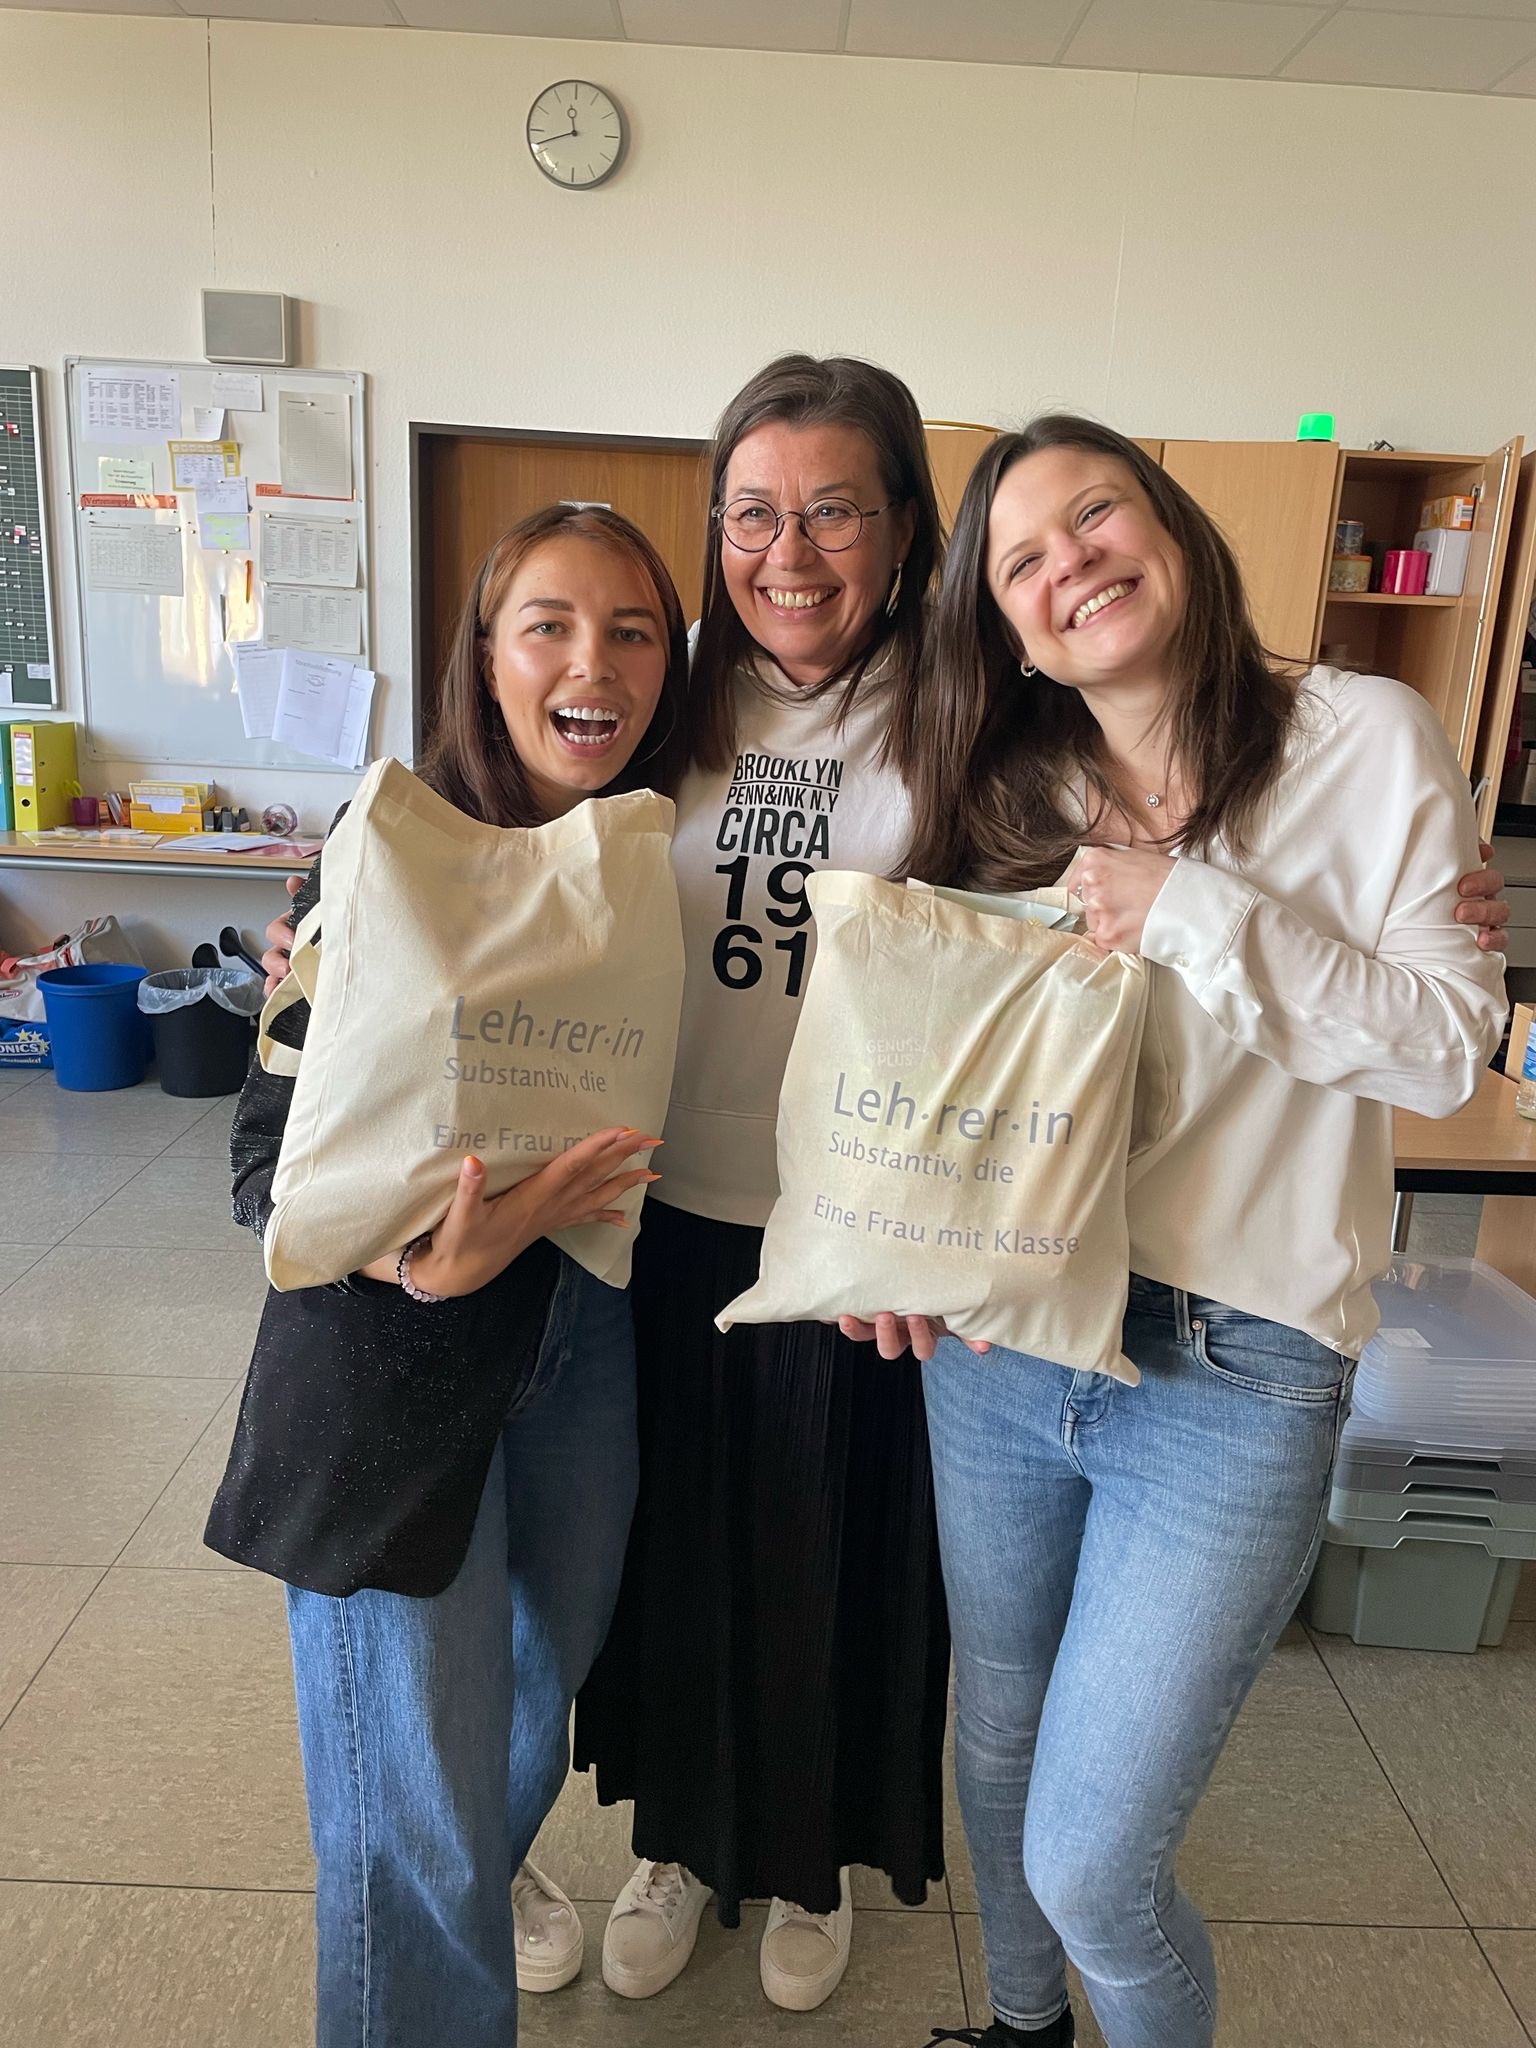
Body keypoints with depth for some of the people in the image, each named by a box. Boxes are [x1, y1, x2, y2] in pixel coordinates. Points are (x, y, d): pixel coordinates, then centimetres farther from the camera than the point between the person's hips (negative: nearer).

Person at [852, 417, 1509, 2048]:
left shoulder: (1370, 741, -4)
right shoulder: (1008, 799, 6)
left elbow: (1449, 1047, -8)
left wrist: (1199, 911, -18)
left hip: (1233, 1377, -4)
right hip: (996, 1347, 5)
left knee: (1093, 1864, 4)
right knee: (996, 1759, 23)